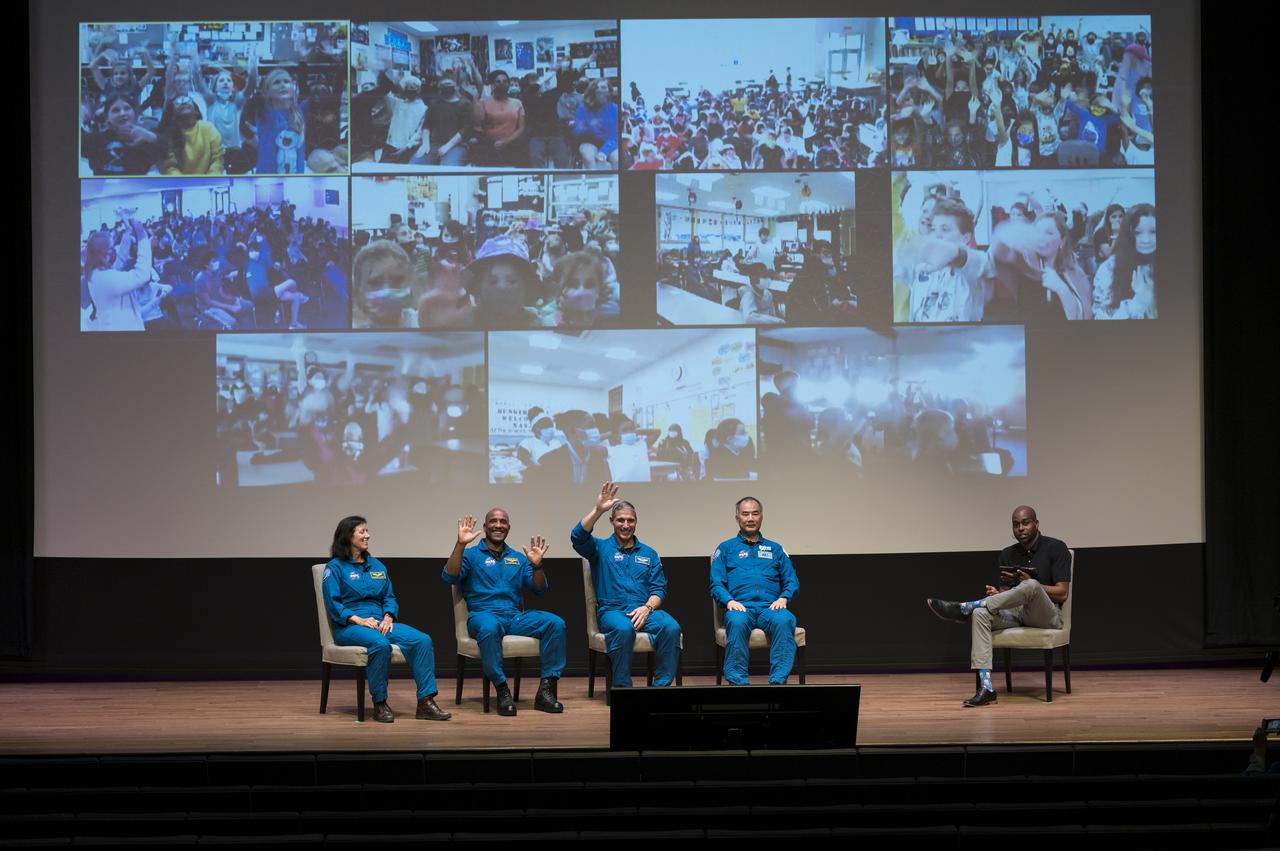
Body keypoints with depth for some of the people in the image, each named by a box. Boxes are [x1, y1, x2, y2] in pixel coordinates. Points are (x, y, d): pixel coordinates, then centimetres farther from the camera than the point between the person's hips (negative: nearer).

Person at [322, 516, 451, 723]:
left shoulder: (377, 565, 20)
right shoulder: (335, 567, 2)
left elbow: (389, 597, 18)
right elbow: (333, 603, -7)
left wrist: (388, 616, -3)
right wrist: (358, 620, -18)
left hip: (380, 622, 6)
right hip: (348, 626, -6)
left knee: (422, 640, -20)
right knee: (380, 644, -39)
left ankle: (426, 702, -23)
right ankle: (379, 704, -25)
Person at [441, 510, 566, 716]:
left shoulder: (518, 558, 22)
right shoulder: (471, 555, 11)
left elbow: (539, 590, 15)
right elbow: (449, 577, -7)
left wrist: (536, 565, -3)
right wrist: (460, 544, -15)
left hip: (515, 618, 4)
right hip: (483, 615, -4)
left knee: (555, 623, -22)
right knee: (489, 627, -42)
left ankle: (546, 690, -23)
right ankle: (502, 690, -32)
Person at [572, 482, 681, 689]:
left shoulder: (648, 554, 22)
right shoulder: (601, 548, 14)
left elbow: (659, 589, 14)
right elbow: (578, 537, -8)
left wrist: (647, 608, -8)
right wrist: (598, 509, -17)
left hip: (644, 611, 3)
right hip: (612, 610, -3)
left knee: (671, 627, -31)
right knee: (623, 629, -39)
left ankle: (662, 684, -23)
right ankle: (621, 687, -28)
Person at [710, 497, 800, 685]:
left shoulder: (775, 549, 25)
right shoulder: (726, 548, 20)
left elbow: (792, 582, 16)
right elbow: (716, 584, 9)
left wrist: (783, 598, -5)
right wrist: (729, 601, -11)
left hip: (770, 607, 1)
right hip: (740, 607, -1)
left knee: (784, 621, -36)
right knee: (737, 622, -39)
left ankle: (778, 681, -42)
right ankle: (737, 682, -40)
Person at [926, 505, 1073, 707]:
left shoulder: (1056, 548, -2)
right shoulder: (1007, 554, 14)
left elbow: (1062, 593, -9)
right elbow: (1006, 591, 13)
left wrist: (1028, 583, -20)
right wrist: (997, 594, -12)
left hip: (1048, 615, -5)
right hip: (1015, 612, 5)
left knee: (1031, 585, -39)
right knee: (980, 614, -28)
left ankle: (963, 608, -32)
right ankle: (985, 687, -38)